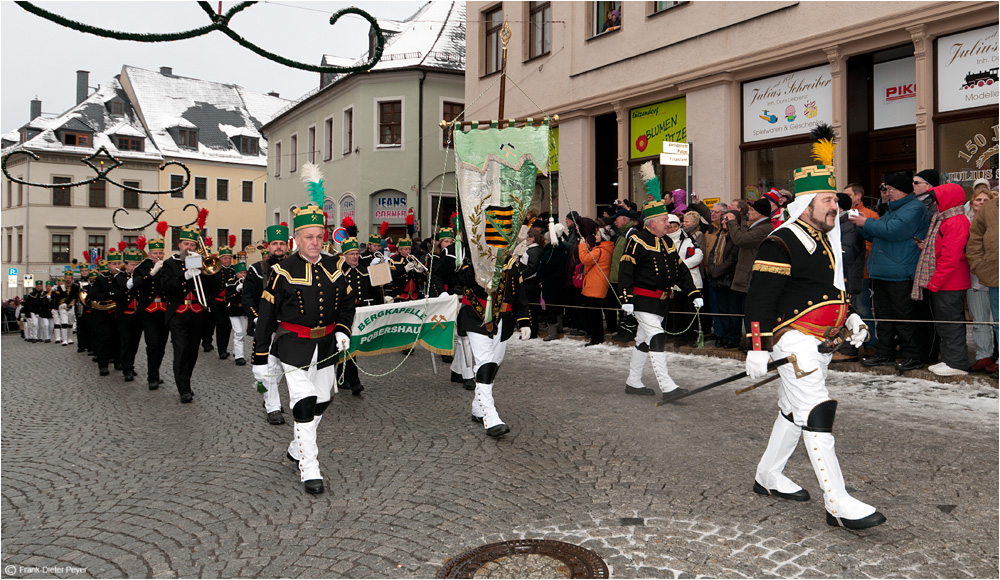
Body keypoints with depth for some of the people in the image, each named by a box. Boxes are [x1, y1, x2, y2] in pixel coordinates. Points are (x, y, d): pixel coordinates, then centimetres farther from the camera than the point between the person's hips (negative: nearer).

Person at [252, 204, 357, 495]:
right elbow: (265, 316, -5)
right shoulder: (284, 271, -8)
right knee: (304, 402, -11)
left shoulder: (335, 266, 3)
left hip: (327, 345, 5)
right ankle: (309, 470, -2)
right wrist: (260, 358, -6)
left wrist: (343, 330, -2)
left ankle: (297, 448, 37)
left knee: (321, 401, 14)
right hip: (295, 347, -5)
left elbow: (348, 301, 15)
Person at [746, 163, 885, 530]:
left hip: (820, 343, 10)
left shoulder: (826, 241, 16)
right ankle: (838, 504, -8)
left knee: (793, 411, 17)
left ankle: (768, 477, 32)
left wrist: (850, 318, 13)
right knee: (817, 415, -11)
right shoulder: (781, 244, -15)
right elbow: (759, 299, -18)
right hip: (795, 340, -10)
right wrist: (757, 348, -21)